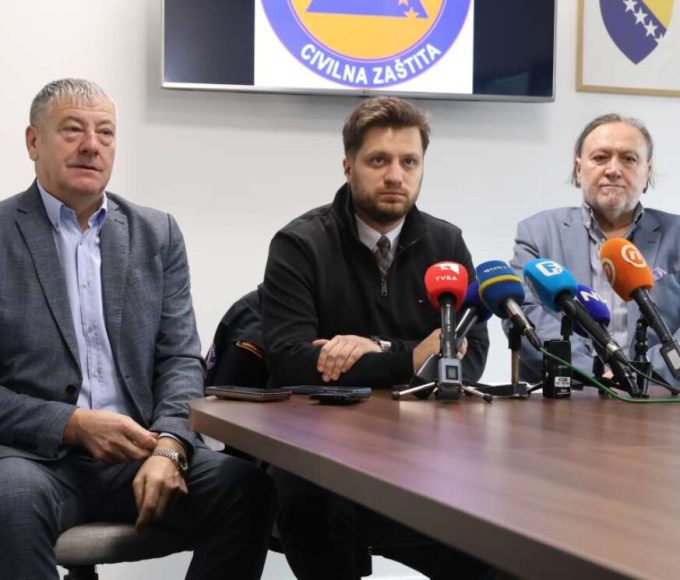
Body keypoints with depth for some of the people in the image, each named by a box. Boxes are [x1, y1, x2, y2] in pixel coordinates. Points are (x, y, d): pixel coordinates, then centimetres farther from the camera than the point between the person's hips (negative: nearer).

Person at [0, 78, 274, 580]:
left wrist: (168, 446, -13)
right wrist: (73, 425, -15)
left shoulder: (157, 234, 12)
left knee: (247, 488, -23)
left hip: (136, 450, 4)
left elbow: (181, 360, 6)